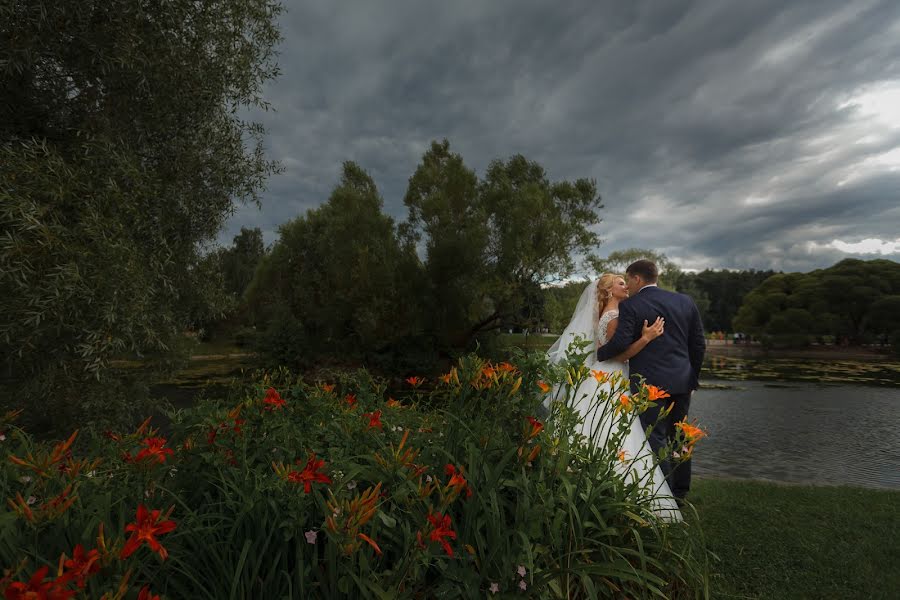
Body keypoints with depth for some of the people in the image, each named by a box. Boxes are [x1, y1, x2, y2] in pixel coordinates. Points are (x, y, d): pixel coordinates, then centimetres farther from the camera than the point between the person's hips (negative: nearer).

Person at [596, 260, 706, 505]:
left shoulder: (629, 306, -9)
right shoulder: (685, 301, 8)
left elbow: (620, 343, -19)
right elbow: (699, 344, 10)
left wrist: (599, 354, 0)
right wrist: (693, 378, 18)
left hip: (650, 383, -6)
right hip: (682, 381, 6)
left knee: (656, 439, 2)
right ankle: (680, 493, 29)